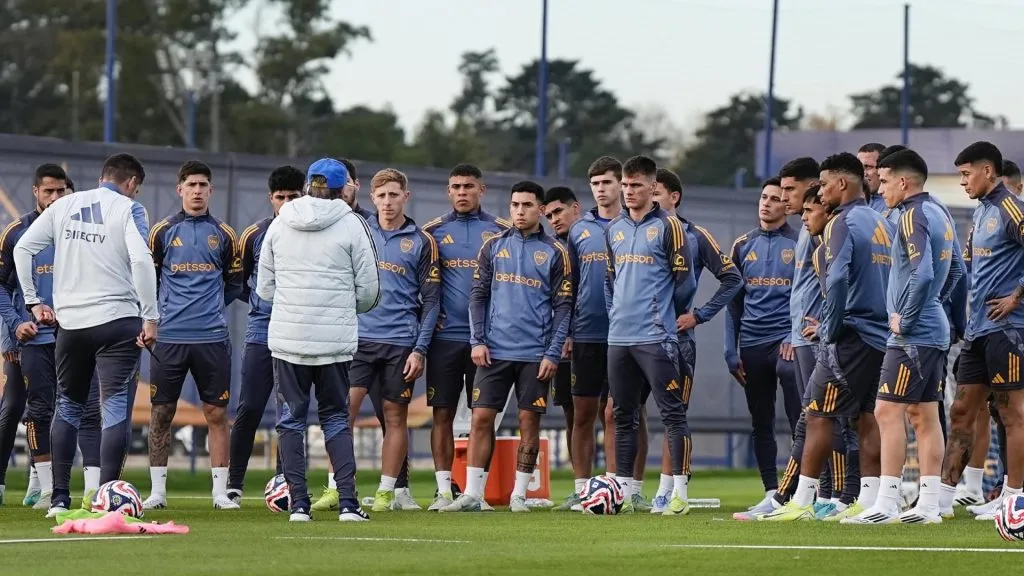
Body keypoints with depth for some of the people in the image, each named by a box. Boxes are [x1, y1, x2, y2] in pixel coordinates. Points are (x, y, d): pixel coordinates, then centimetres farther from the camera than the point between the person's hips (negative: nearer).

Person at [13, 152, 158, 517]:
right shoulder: (128, 209, -3)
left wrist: (33, 302, 13)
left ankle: (59, 498, 14)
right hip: (118, 321, -4)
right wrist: (150, 317, -13)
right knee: (117, 407, -3)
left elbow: (23, 248, 8)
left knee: (68, 407, 16)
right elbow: (141, 260, -16)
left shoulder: (64, 206, 11)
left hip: (70, 322, 4)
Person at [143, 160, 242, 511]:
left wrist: (212, 308, 10)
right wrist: (154, 315, 6)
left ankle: (220, 492, 5)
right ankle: (157, 491, 8)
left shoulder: (223, 235, 8)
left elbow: (234, 284, 17)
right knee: (161, 414, 1)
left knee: (217, 414, 1)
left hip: (212, 338, 1)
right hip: (169, 337, -1)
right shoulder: (163, 231, 5)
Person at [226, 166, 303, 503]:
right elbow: (237, 282, 16)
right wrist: (259, 302, 2)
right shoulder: (254, 235, 5)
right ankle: (234, 484, 2)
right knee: (249, 410, -5)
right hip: (261, 333, 0)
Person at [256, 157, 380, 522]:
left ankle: (299, 503, 1)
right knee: (336, 417, 8)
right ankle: (347, 502, -1)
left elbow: (264, 289, 9)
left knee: (291, 419, 7)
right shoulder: (351, 225, -2)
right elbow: (368, 291, 0)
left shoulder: (279, 225, 5)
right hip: (336, 338, -1)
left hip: (286, 337, 1)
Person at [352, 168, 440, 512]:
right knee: (343, 409, -10)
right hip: (359, 337, 1)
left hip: (400, 342, -1)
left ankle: (387, 492, 10)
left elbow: (431, 300, 3)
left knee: (395, 416, 5)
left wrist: (420, 349, -4)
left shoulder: (421, 242, 3)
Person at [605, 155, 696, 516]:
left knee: (672, 413, -6)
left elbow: (685, 281, -2)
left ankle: (679, 493, -8)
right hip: (618, 337, 6)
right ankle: (623, 492, 13)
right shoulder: (614, 229, 15)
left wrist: (666, 314, 8)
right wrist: (617, 314, 14)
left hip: (654, 337, -6)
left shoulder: (667, 226, -3)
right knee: (623, 416, 9)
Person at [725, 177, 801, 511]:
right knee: (761, 423, 7)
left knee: (800, 420, -12)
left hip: (788, 342, -5)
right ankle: (772, 493, 13)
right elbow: (734, 302, 14)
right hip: (752, 344, 5)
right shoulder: (743, 246, 12)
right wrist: (731, 352, 8)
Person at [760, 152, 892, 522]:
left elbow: (838, 280, -21)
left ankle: (801, 503, -4)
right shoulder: (881, 224, 16)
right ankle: (867, 502, 5)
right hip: (882, 336, 8)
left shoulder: (842, 224, -10)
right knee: (867, 418, 8)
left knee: (818, 416, -4)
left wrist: (829, 331, -13)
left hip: (851, 336, -8)